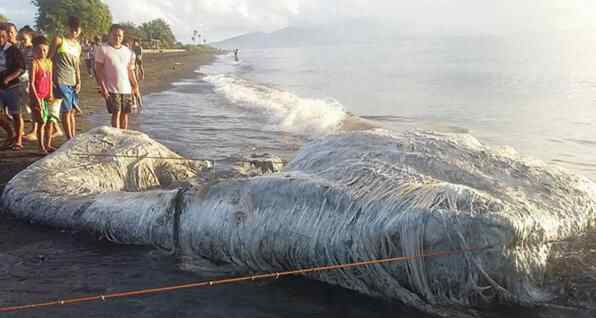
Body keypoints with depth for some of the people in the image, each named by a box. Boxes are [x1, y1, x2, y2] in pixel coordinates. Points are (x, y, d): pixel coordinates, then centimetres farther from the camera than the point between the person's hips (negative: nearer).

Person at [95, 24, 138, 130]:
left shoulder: (128, 51, 13)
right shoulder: (103, 50, -2)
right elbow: (98, 70, -5)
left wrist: (135, 85, 10)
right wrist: (102, 88, -12)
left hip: (126, 88, 5)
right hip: (112, 89, -5)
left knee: (125, 113, 6)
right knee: (116, 113, -8)